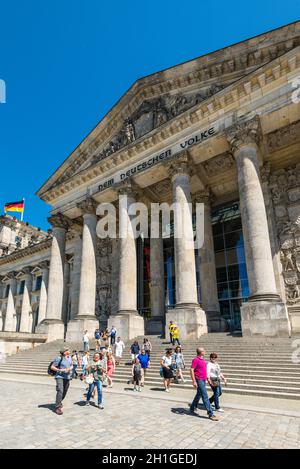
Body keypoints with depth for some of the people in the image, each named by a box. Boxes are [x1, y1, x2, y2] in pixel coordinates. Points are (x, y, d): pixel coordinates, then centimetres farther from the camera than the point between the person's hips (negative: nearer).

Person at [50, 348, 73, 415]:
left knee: (65, 392, 14)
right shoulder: (59, 359, -14)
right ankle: (58, 407, -9)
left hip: (67, 377, 6)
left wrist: (70, 368, -6)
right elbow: (52, 367, -9)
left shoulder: (69, 357, 4)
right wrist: (60, 370, -17)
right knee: (60, 391, -18)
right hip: (60, 377, -6)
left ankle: (59, 402, 40)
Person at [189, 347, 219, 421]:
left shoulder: (203, 359, 11)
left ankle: (192, 409, 32)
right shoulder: (196, 359, -17)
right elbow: (191, 370, -19)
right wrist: (194, 381, -22)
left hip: (203, 380, 9)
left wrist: (207, 378, 20)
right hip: (199, 380, -9)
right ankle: (210, 414, -3)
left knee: (199, 395, 18)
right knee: (205, 396, -7)